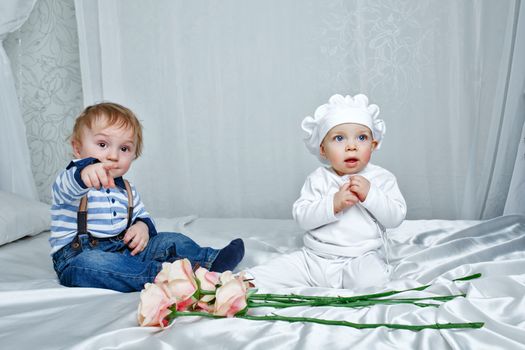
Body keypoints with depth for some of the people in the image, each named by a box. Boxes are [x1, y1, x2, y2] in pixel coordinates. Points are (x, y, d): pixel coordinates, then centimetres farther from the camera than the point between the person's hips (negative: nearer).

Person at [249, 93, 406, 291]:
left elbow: (396, 217, -5)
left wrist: (369, 194, -18)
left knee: (371, 280, -35)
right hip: (313, 258, 2)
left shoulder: (382, 178, 4)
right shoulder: (318, 179, 4)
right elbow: (301, 217, -7)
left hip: (362, 258, -1)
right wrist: (333, 203, -21)